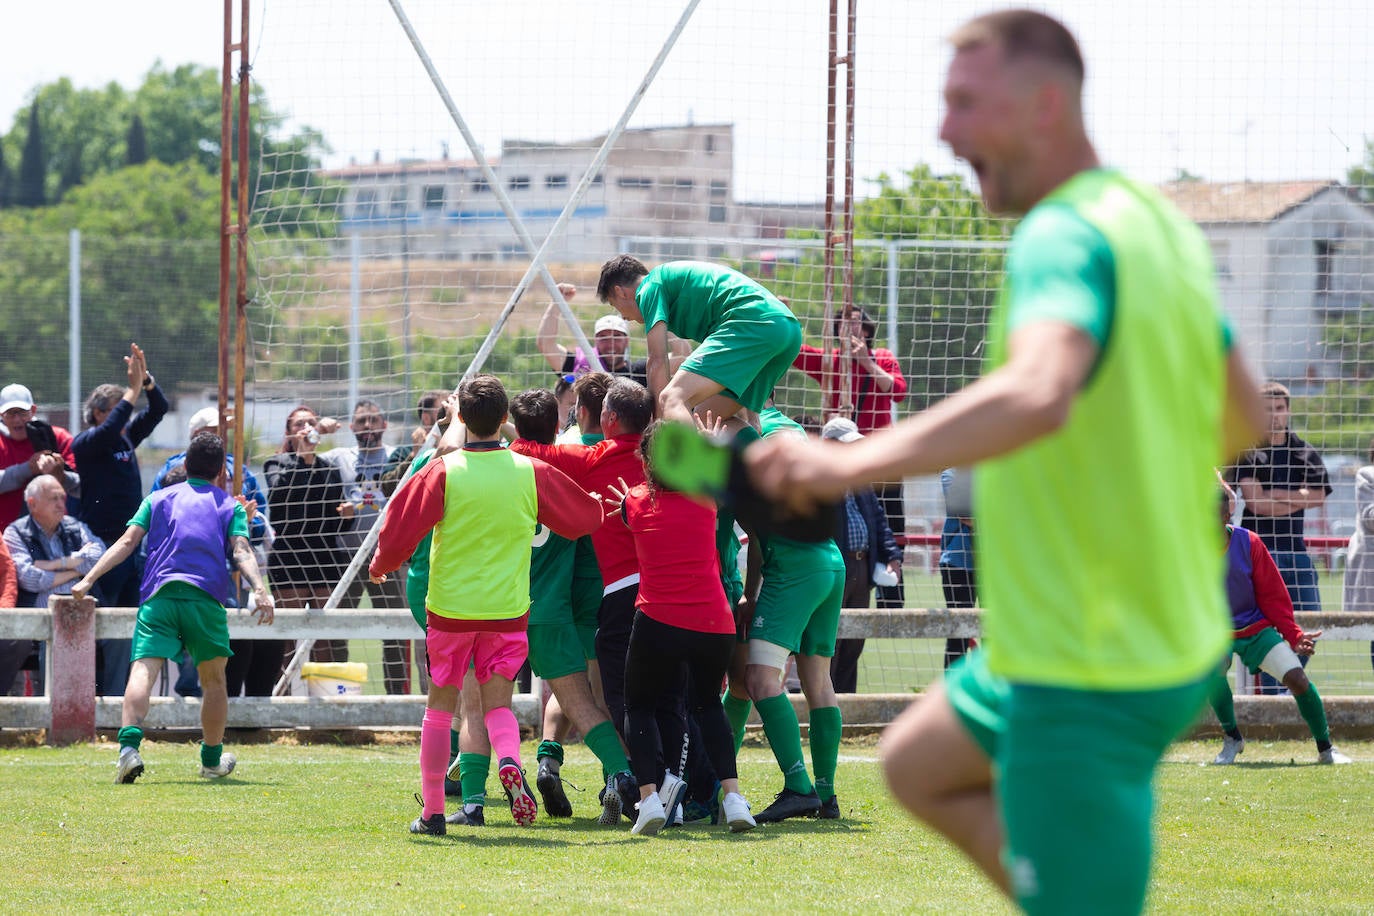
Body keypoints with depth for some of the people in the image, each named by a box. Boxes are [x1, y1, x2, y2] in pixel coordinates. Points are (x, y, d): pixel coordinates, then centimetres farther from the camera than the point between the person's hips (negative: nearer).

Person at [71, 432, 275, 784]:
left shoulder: (158, 499, 21)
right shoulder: (230, 505, 17)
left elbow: (127, 541, 10)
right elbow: (241, 551, 0)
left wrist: (89, 579, 6)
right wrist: (260, 590, -12)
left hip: (157, 596, 1)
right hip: (205, 597, 0)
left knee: (143, 670, -13)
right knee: (214, 679, 18)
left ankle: (129, 746, -35)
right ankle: (212, 759, 27)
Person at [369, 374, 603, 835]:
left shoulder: (443, 471, -10)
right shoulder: (531, 473, -4)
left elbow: (401, 531, -8)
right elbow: (585, 517, 9)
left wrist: (380, 565, 13)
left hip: (449, 607, -1)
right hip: (507, 607, 1)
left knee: (440, 706, 11)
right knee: (497, 702, 8)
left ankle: (432, 811, 13)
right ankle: (509, 761, -25)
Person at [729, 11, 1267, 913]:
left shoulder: (1064, 238, -21)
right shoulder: (1161, 225, 8)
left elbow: (1039, 393, -42)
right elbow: (1246, 418, 19)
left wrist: (853, 463, -48)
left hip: (1091, 681, -10)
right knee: (916, 765, 27)